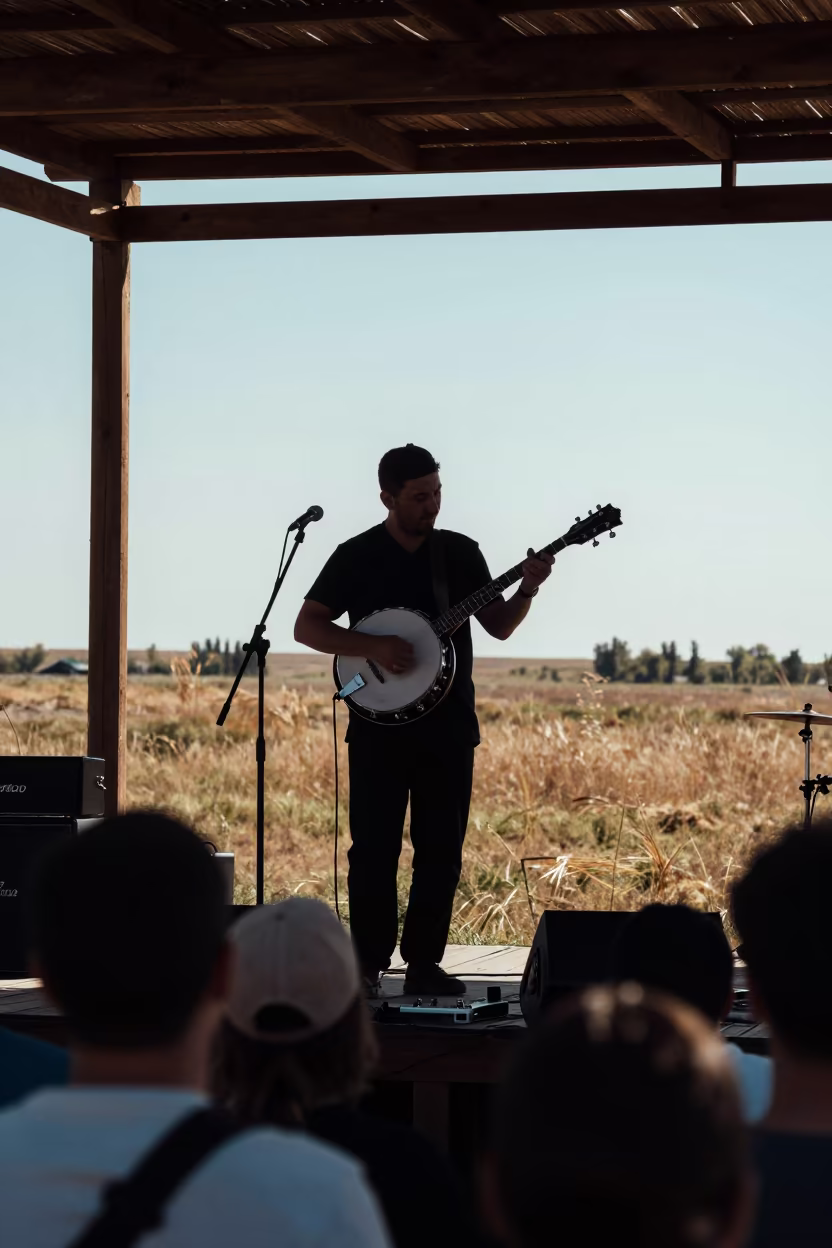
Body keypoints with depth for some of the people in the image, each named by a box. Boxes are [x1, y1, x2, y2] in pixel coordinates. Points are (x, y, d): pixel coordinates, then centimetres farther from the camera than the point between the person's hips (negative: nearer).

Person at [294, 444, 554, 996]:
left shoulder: (461, 552, 7)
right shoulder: (357, 556, -3)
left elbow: (499, 626, 9)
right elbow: (306, 626, -4)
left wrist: (527, 590, -11)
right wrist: (374, 647, -17)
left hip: (448, 725, 3)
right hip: (380, 724, -3)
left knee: (442, 849, 4)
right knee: (375, 847, -3)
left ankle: (425, 963, 11)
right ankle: (368, 965, 5)